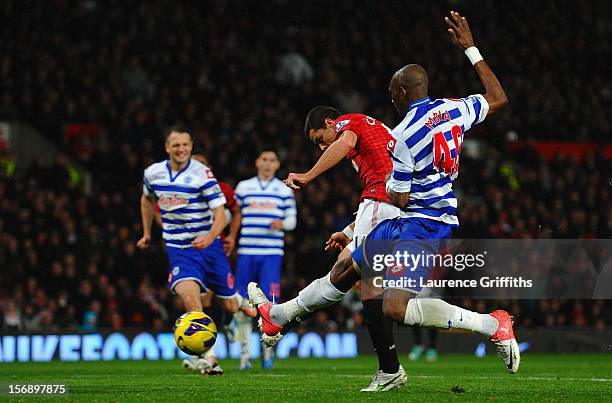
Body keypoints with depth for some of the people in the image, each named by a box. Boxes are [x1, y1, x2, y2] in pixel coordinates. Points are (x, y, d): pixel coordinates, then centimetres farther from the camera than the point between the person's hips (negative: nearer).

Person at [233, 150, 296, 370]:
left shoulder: (284, 190, 11)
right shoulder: (243, 187, 12)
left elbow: (292, 220, 9)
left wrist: (282, 224, -12)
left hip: (272, 253, -1)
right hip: (246, 252, 1)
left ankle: (268, 350, 4)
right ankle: (245, 353, 9)